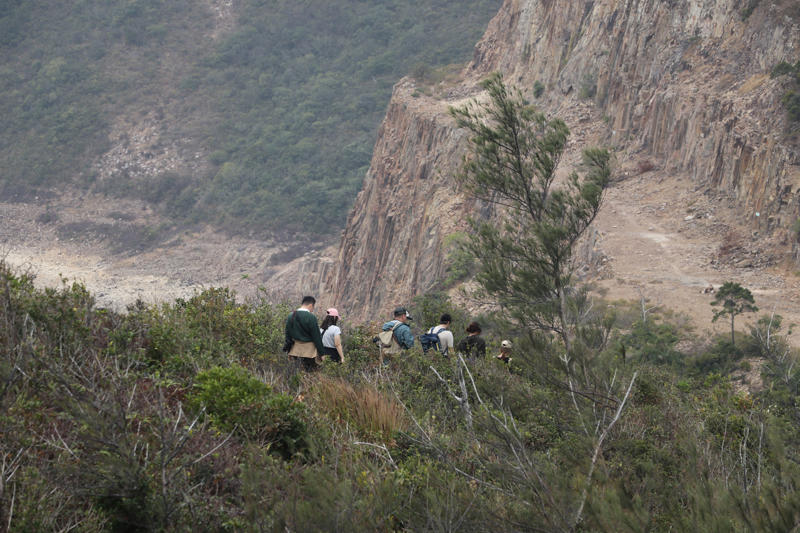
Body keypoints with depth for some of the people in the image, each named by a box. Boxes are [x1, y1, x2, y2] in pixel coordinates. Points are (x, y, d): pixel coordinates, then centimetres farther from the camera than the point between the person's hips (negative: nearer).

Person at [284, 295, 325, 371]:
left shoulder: (291, 316, 3)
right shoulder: (311, 317, -15)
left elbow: (287, 334, 9)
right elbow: (316, 337, -12)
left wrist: (288, 348, 17)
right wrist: (321, 353, -6)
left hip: (295, 350, 6)